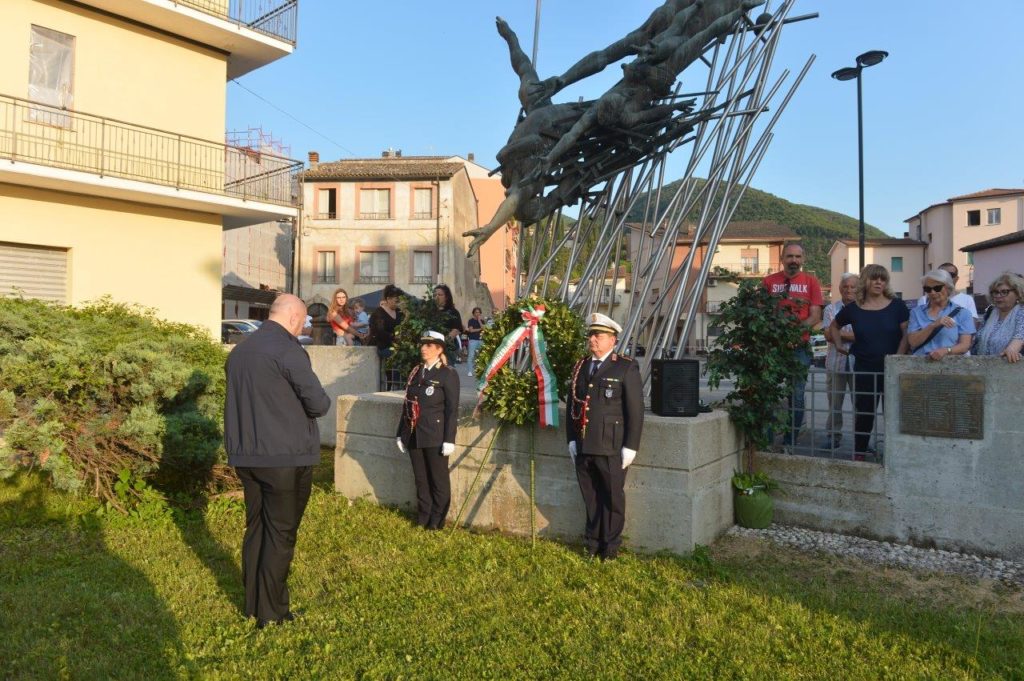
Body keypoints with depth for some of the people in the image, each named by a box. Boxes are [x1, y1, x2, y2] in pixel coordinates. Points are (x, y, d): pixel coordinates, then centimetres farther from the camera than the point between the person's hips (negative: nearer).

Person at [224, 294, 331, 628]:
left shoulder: (239, 350, 10)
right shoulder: (288, 349, -16)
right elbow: (319, 403, -17)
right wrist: (317, 403, 3)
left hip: (245, 454, 7)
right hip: (286, 456, -7)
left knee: (255, 526, 17)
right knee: (281, 532, 3)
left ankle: (252, 604, 26)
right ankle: (271, 612, 11)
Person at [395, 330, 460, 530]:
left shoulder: (448, 374, -6)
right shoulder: (415, 372, 11)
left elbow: (452, 409, -9)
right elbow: (407, 404, 14)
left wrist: (449, 440, -14)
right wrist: (401, 433, 12)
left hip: (435, 437, -5)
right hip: (414, 436, 6)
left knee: (438, 480, 6)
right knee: (420, 479, 14)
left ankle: (437, 520, 17)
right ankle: (422, 517, 26)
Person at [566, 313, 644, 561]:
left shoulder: (626, 368, -4)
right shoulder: (580, 367, 12)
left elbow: (635, 410, -7)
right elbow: (572, 405, 14)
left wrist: (630, 446, -10)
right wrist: (572, 439, 8)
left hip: (611, 448, -4)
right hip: (583, 447, 4)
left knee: (612, 499, 7)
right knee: (590, 498, 14)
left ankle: (610, 547, 22)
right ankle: (593, 542, 29)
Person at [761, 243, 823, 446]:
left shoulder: (810, 281, 8)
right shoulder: (769, 281, 7)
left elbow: (815, 316, 2)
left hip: (800, 346, 0)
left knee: (796, 394, 3)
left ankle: (790, 442, 12)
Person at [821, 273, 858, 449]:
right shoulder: (831, 309, 7)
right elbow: (828, 335, -6)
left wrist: (840, 333, -11)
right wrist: (854, 335, -11)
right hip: (836, 363, 1)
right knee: (834, 403, 8)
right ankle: (834, 436, 19)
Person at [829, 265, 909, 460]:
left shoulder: (896, 306, -1)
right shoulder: (853, 309, 2)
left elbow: (907, 334, -4)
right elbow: (833, 327, 17)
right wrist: (841, 346, 6)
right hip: (864, 369, 1)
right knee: (864, 413, 9)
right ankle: (859, 452, 21)